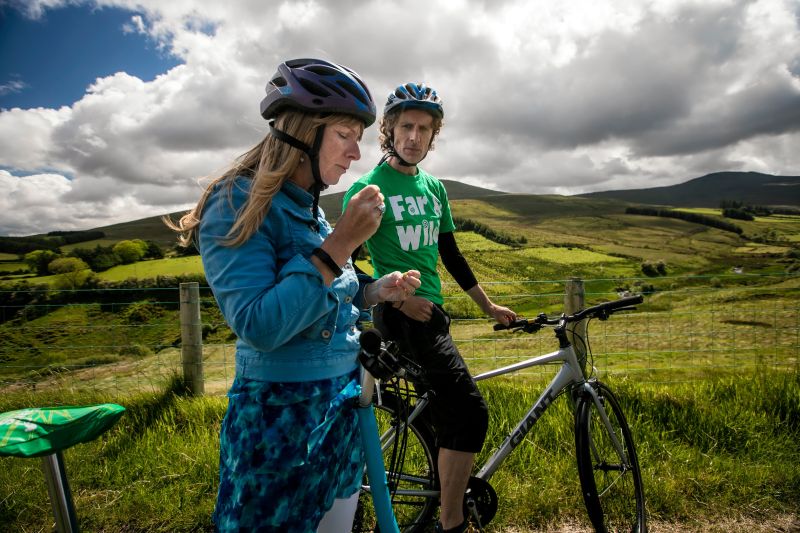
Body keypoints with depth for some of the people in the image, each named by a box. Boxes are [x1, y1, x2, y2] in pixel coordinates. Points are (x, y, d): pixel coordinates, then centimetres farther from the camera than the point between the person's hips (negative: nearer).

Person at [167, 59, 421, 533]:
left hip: (342, 405, 8)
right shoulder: (237, 203, -16)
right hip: (280, 422, -8)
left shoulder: (311, 210, 8)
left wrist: (375, 291, -2)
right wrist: (340, 245, -27)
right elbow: (260, 327, -26)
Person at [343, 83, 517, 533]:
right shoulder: (368, 189, -7)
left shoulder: (434, 188, 14)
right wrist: (399, 298, -20)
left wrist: (488, 305, 21)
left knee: (446, 417, 14)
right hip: (400, 314, -8)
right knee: (471, 410, -14)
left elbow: (450, 253, 19)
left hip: (432, 310, 8)